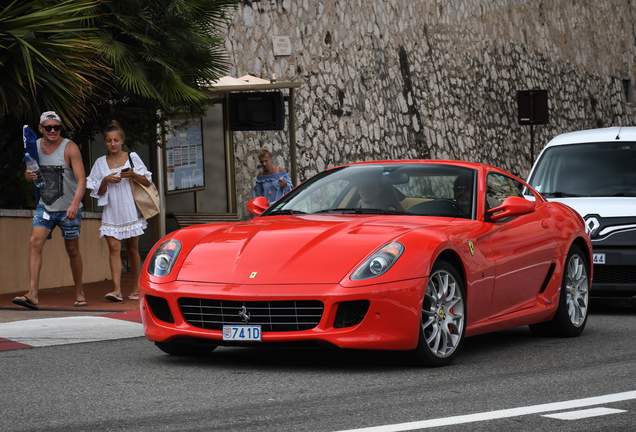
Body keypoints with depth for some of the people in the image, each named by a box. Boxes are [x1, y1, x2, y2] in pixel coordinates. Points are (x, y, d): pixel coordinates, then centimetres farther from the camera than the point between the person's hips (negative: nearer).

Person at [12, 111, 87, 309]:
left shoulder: (70, 148, -11)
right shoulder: (35, 146, 3)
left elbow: (81, 179, -18)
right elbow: (28, 173, 16)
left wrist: (75, 203, -33)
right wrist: (28, 175, -10)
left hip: (68, 209, -3)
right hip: (44, 206, 3)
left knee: (72, 249, 7)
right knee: (35, 242, -15)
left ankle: (79, 293, 24)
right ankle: (32, 295, -21)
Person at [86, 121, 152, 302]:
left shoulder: (132, 157, 4)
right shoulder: (100, 163, 7)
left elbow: (147, 182, 4)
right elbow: (98, 191, 8)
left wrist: (133, 175, -14)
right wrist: (106, 180, -12)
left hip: (130, 210, 0)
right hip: (111, 211, 1)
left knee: (132, 249, 6)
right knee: (114, 248, -12)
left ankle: (136, 288, 17)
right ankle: (117, 289, -20)